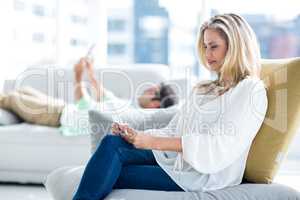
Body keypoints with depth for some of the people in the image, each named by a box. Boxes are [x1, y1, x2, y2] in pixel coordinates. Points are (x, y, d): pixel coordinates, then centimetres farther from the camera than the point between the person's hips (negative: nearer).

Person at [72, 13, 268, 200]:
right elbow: (172, 131, 16)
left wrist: (154, 142, -18)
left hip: (205, 175, -7)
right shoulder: (203, 89, 23)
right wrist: (136, 135, -5)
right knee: (112, 141, -19)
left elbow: (220, 146, -16)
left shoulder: (252, 90, -3)